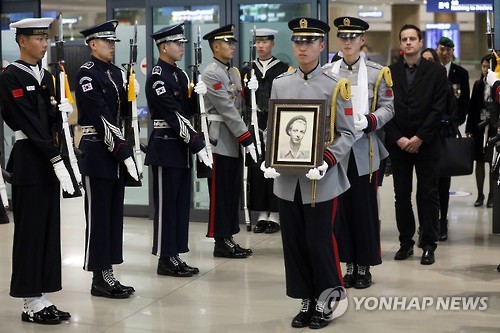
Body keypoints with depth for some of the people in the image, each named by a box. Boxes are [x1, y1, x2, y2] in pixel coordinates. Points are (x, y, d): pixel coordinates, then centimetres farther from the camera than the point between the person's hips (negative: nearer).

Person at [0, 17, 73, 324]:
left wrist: (60, 111, -10)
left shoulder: (46, 77, 15)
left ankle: (42, 299, 16)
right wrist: (56, 159, -20)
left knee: (49, 229, 9)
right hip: (28, 161, -8)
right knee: (30, 230, -2)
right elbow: (29, 123, -16)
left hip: (49, 159, 8)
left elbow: (50, 121, 12)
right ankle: (31, 303, 6)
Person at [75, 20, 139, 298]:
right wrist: (124, 152, -21)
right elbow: (102, 118, -19)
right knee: (98, 217, -1)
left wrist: (131, 95, -5)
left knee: (115, 214, 11)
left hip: (116, 154, 8)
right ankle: (99, 278, 6)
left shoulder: (116, 72, 13)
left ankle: (108, 273, 19)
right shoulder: (87, 74, -12)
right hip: (97, 153, -8)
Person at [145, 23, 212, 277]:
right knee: (166, 204, -2)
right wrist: (199, 146, -21)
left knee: (181, 204, 11)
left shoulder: (180, 75, 13)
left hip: (181, 147, 9)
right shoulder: (157, 77, -14)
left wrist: (197, 95, -7)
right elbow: (174, 116, -20)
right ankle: (165, 259, 6)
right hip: (166, 148, -9)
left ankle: (175, 255, 18)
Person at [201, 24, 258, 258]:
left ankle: (228, 239, 18)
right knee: (220, 194, -2)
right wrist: (247, 139, -19)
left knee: (233, 193, 11)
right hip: (220, 141, -9)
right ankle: (221, 243, 5)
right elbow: (227, 110, -18)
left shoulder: (233, 72, 15)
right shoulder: (211, 74, -13)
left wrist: (249, 91, -5)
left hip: (234, 142, 9)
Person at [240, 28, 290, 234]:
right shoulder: (247, 71, 12)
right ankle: (262, 215, 11)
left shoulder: (284, 70, 2)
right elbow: (242, 99, 11)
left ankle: (274, 216, 7)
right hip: (254, 127, 3)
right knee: (256, 170, 3)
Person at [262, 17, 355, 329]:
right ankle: (307, 300, 22)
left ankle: (325, 300, 20)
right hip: (288, 179, 4)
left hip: (322, 179, -4)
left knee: (320, 242, 2)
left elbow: (347, 133, -5)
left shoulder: (336, 85, -4)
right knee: (294, 243, 8)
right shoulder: (280, 84, 8)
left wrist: (326, 162, -19)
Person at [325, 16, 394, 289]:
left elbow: (387, 107, -1)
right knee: (341, 208, 5)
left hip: (363, 150, -2)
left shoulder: (377, 72, 2)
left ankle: (364, 267, 12)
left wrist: (367, 121, -19)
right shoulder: (326, 72, 8)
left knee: (365, 209, 2)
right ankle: (349, 264, 16)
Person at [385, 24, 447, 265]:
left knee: (428, 195, 1)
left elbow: (438, 108, -4)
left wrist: (419, 138, -11)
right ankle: (406, 242, 15)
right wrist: (398, 138, -8)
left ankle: (428, 245, 7)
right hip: (398, 144, 2)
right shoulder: (390, 72, 7)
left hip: (426, 144, -2)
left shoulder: (436, 71, 2)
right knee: (402, 196, 6)